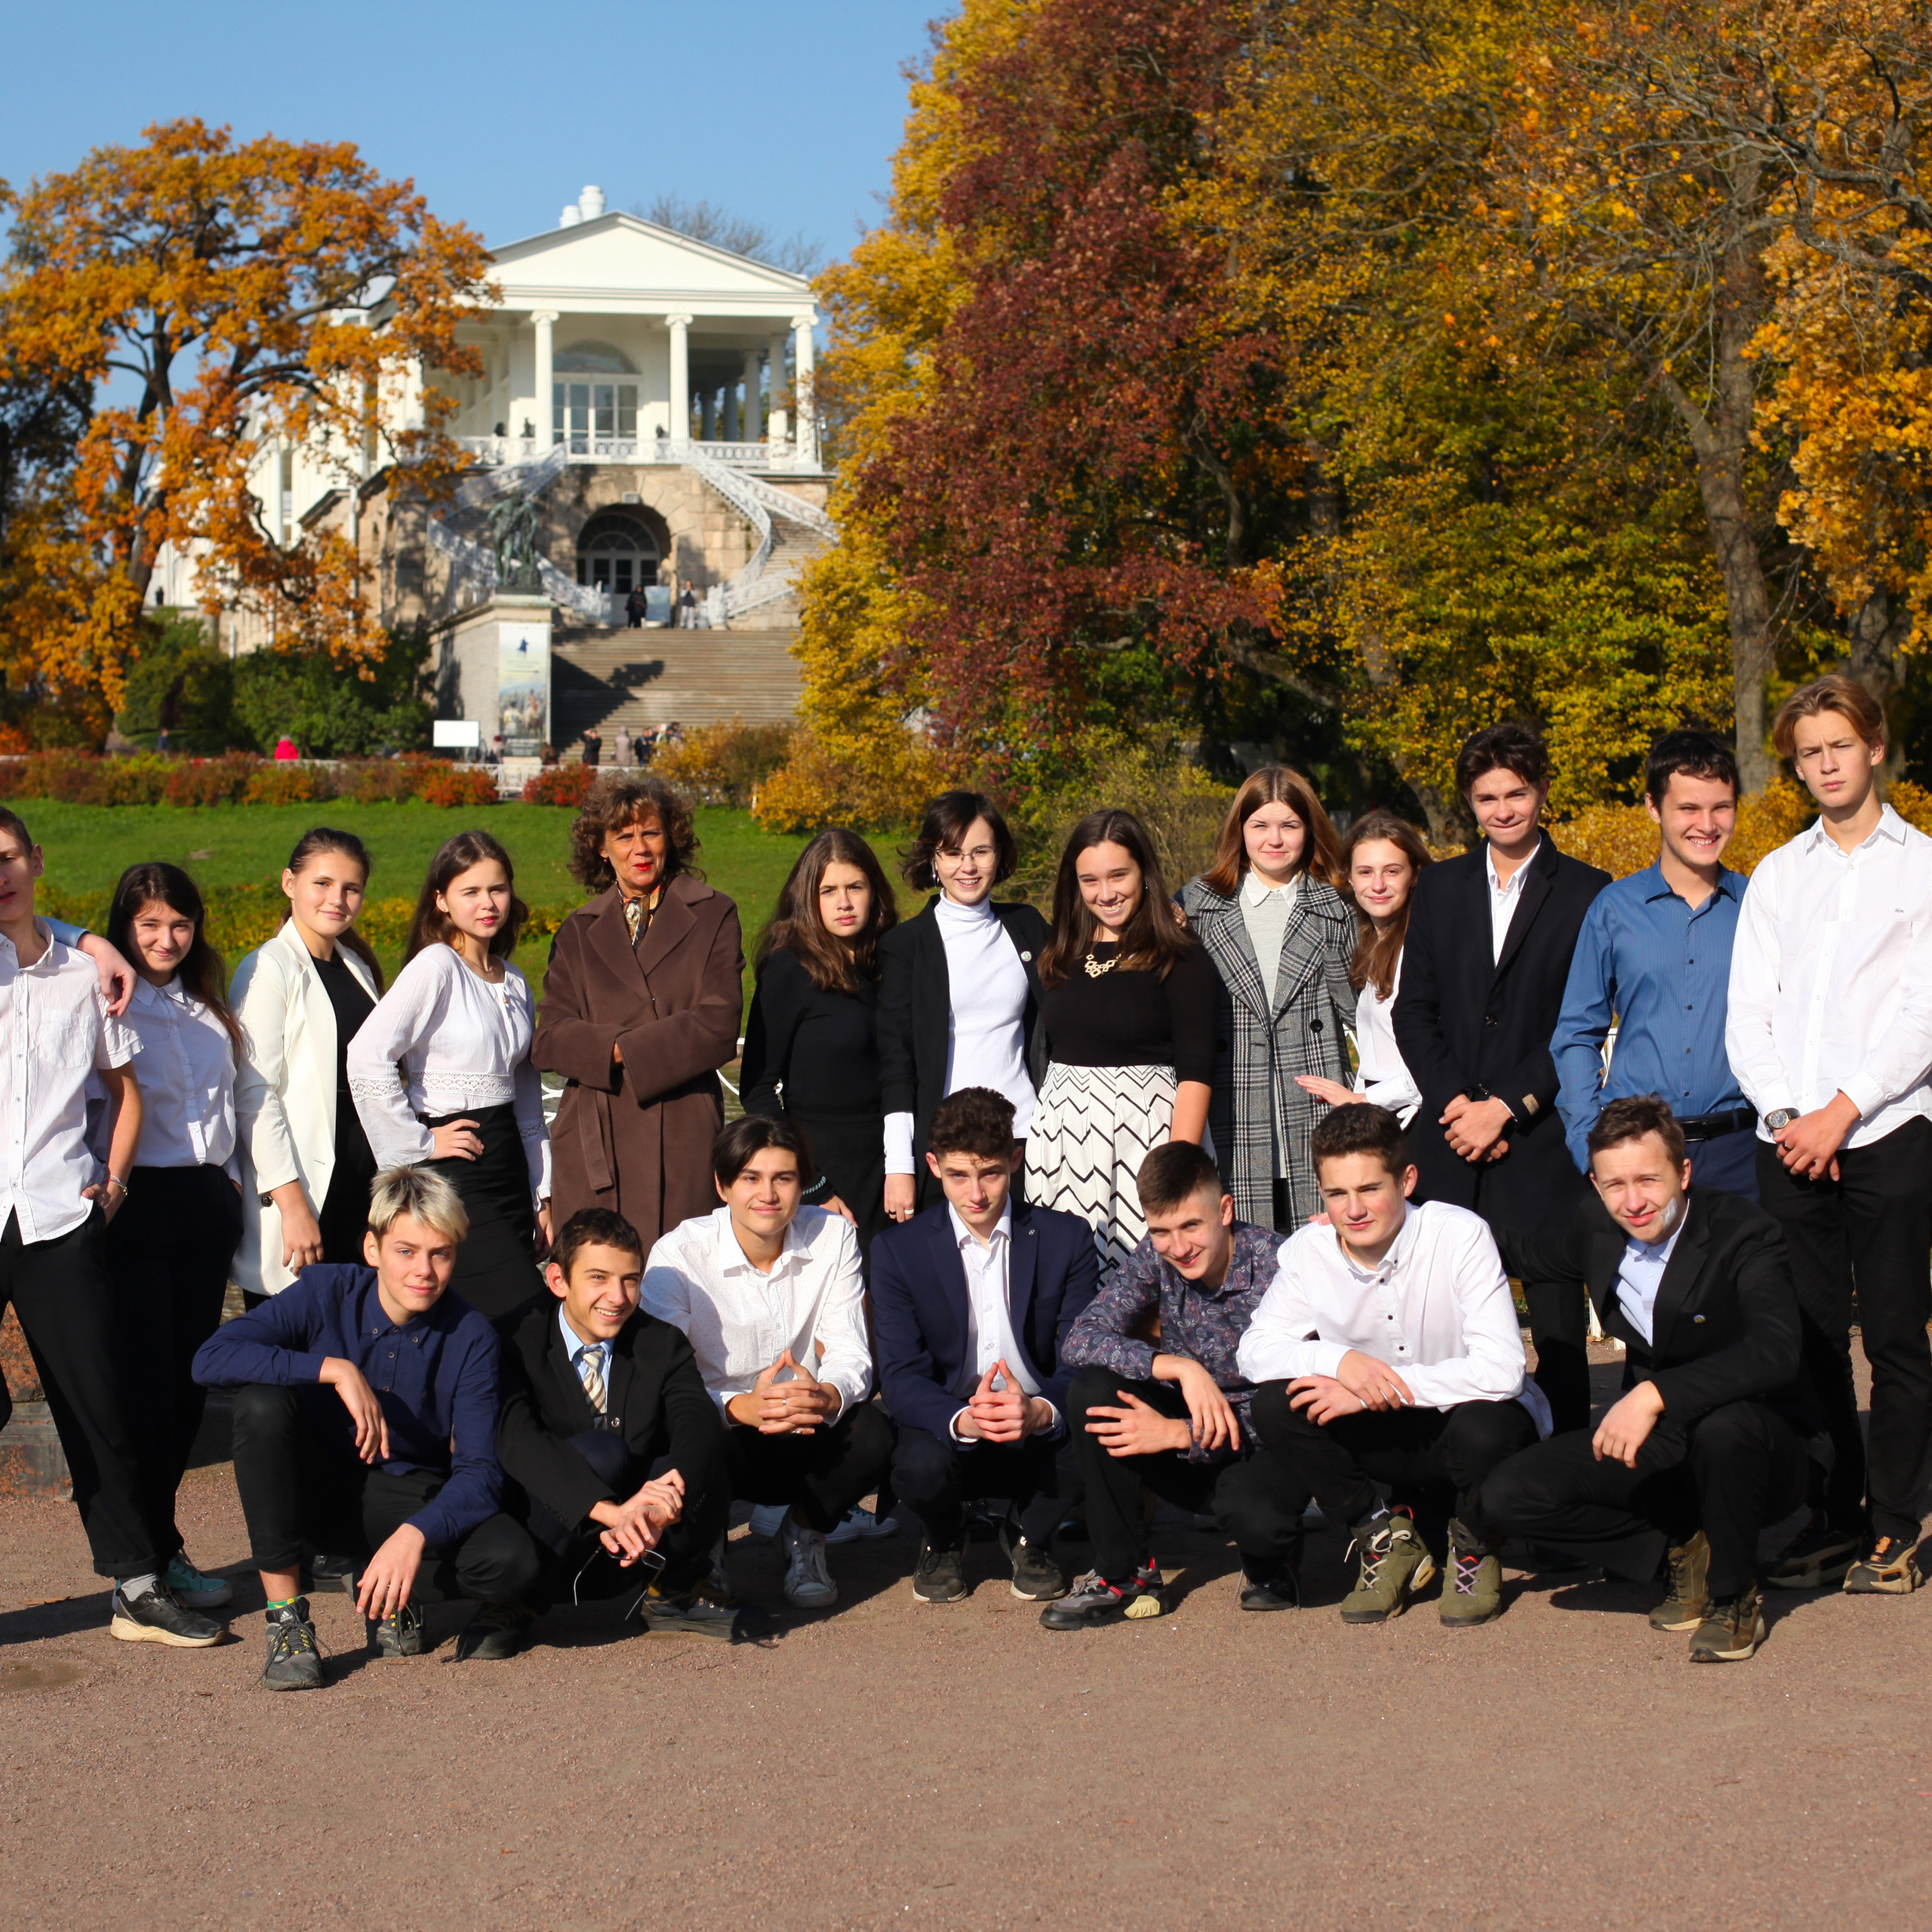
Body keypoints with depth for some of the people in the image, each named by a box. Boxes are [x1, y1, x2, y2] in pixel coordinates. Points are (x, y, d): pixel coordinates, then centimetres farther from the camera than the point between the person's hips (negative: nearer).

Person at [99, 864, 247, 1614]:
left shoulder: (208, 1011, 17)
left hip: (206, 1201, 6)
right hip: (134, 1206, -6)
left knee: (190, 1382, 7)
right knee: (148, 1381, -6)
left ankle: (160, 1546, 17)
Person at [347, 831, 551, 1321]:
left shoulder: (513, 982, 14)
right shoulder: (436, 966, -9)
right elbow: (367, 1057, -22)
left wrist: (542, 1196, 17)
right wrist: (419, 1144, -14)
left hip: (506, 1166, 7)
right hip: (452, 1170, -7)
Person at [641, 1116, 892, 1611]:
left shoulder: (833, 1236, -5)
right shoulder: (679, 1255, -13)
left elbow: (851, 1354, -10)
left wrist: (828, 1395, -36)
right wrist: (742, 1407, -41)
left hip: (808, 1431, 2)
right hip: (723, 1432, -2)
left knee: (873, 1434, -30)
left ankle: (804, 1532, 4)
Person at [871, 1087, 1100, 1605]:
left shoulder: (1066, 1238, -2)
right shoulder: (899, 1250, -3)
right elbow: (901, 1376, -12)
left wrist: (1040, 1411, -33)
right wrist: (963, 1419, -35)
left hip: (1041, 1430, 1)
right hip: (947, 1427, 0)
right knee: (920, 1466, -35)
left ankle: (1029, 1538, 4)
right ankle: (944, 1542, 6)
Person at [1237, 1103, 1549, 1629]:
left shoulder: (1460, 1235, -23)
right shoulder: (1309, 1251, -11)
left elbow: (1500, 1369, -29)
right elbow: (1253, 1351, -10)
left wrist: (1371, 1391, -30)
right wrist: (1337, 1359, -30)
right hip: (1390, 1435, 3)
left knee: (1485, 1426, -38)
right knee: (1275, 1405, -20)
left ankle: (1475, 1547, -1)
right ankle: (1387, 1541, 1)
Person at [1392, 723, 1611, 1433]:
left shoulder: (1585, 891, 3)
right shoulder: (1439, 888, 14)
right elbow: (1413, 1013, 10)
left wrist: (1507, 1107, -9)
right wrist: (1454, 1103, -4)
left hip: (1541, 1137, -3)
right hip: (1449, 1140, 3)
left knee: (1557, 1317, -2)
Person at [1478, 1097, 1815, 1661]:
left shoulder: (1743, 1233, -20)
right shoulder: (1597, 1227, -3)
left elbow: (1776, 1352, -37)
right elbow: (1545, 1260, 23)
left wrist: (1656, 1395, -46)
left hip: (1761, 1450, -5)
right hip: (1659, 1446, 5)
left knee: (1723, 1422, -41)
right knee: (1509, 1496, -16)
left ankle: (1734, 1594, -12)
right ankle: (1681, 1547, 3)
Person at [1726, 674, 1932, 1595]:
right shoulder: (1777, 874, 17)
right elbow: (1747, 1011, 11)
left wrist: (1842, 1112, -11)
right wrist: (1784, 1115, -4)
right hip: (1791, 1140, 3)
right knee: (1810, 1337, 4)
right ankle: (1833, 1519, 13)